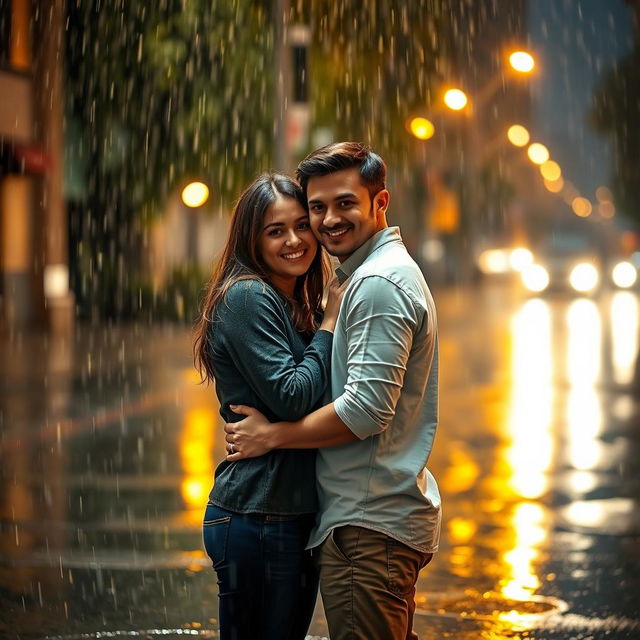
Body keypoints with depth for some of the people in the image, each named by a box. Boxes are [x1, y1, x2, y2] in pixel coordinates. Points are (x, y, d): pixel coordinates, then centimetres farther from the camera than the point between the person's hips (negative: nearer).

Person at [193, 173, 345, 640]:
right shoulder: (246, 297, -11)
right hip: (257, 516, -9)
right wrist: (331, 321, -10)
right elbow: (291, 398, -19)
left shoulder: (300, 308, 17)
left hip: (298, 513, 9)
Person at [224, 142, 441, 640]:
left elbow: (367, 409, -22)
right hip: (392, 513, 11)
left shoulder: (378, 283, -15)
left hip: (368, 523, -11)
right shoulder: (391, 272, 19)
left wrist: (272, 434, -11)